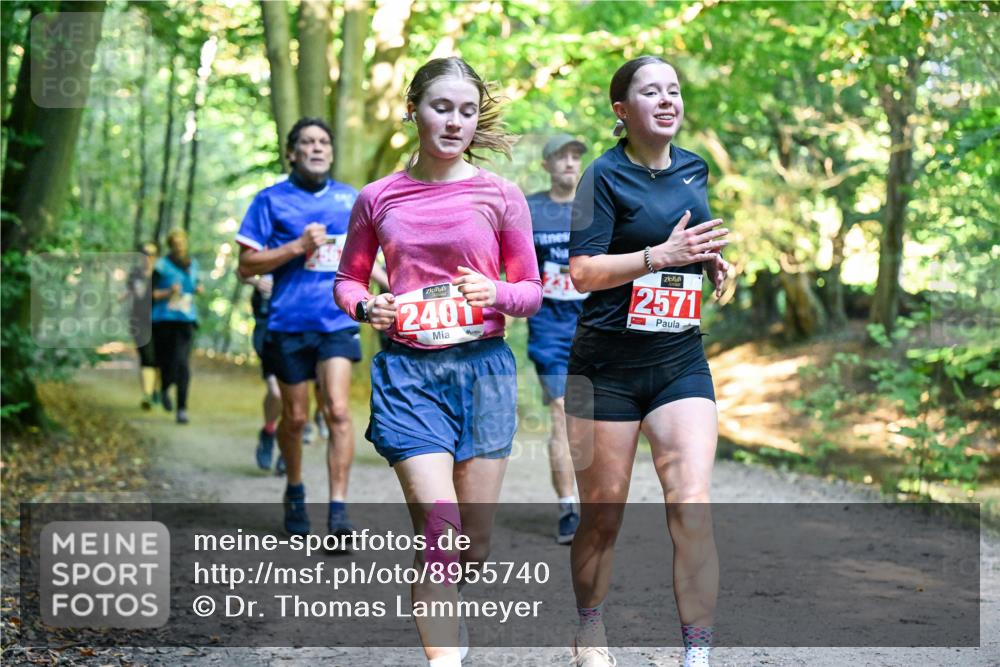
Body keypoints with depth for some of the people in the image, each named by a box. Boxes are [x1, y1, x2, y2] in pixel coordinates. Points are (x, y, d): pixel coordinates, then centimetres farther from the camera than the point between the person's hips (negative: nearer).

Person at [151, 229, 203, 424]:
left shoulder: (192, 264, 12)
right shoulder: (162, 266, -2)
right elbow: (151, 294, -2)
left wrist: (199, 288, 9)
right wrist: (169, 292, -18)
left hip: (186, 320, 2)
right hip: (164, 320, -2)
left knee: (182, 363, -14)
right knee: (165, 363, 4)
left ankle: (182, 409, -14)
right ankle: (164, 389, 39)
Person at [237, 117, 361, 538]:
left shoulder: (350, 199, 11)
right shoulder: (271, 200, 1)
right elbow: (247, 265, -3)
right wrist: (297, 247, -13)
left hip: (337, 321, 1)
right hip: (288, 324, -1)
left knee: (337, 410, -14)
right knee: (295, 417, 8)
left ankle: (338, 509, -13)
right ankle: (294, 492, 33)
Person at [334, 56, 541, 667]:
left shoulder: (501, 196, 1)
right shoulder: (378, 198, 3)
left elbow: (532, 291, 6)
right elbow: (348, 279, 14)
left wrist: (495, 293, -15)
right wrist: (366, 306, -8)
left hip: (484, 367, 1)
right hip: (409, 370, -1)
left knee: (475, 543, 8)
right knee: (439, 531, -14)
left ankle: (445, 613, 38)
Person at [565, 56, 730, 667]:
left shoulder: (695, 169, 10)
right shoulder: (606, 175, -7)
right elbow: (582, 272, -14)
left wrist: (712, 262, 7)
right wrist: (661, 255, -23)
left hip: (682, 361, 4)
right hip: (608, 366, -4)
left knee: (692, 505, -11)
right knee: (603, 511, 5)